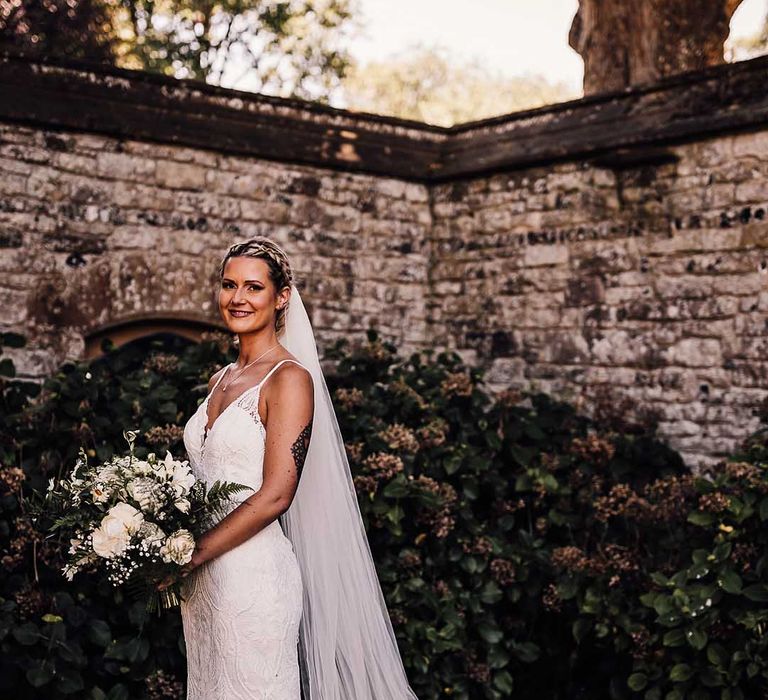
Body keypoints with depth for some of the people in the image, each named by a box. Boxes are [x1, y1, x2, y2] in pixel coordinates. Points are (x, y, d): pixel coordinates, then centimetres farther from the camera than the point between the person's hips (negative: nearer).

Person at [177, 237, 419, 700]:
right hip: (203, 578, 7)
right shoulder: (221, 380, 13)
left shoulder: (290, 379, -11)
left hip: (255, 572, -7)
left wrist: (192, 553, -16)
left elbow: (276, 493, -18)